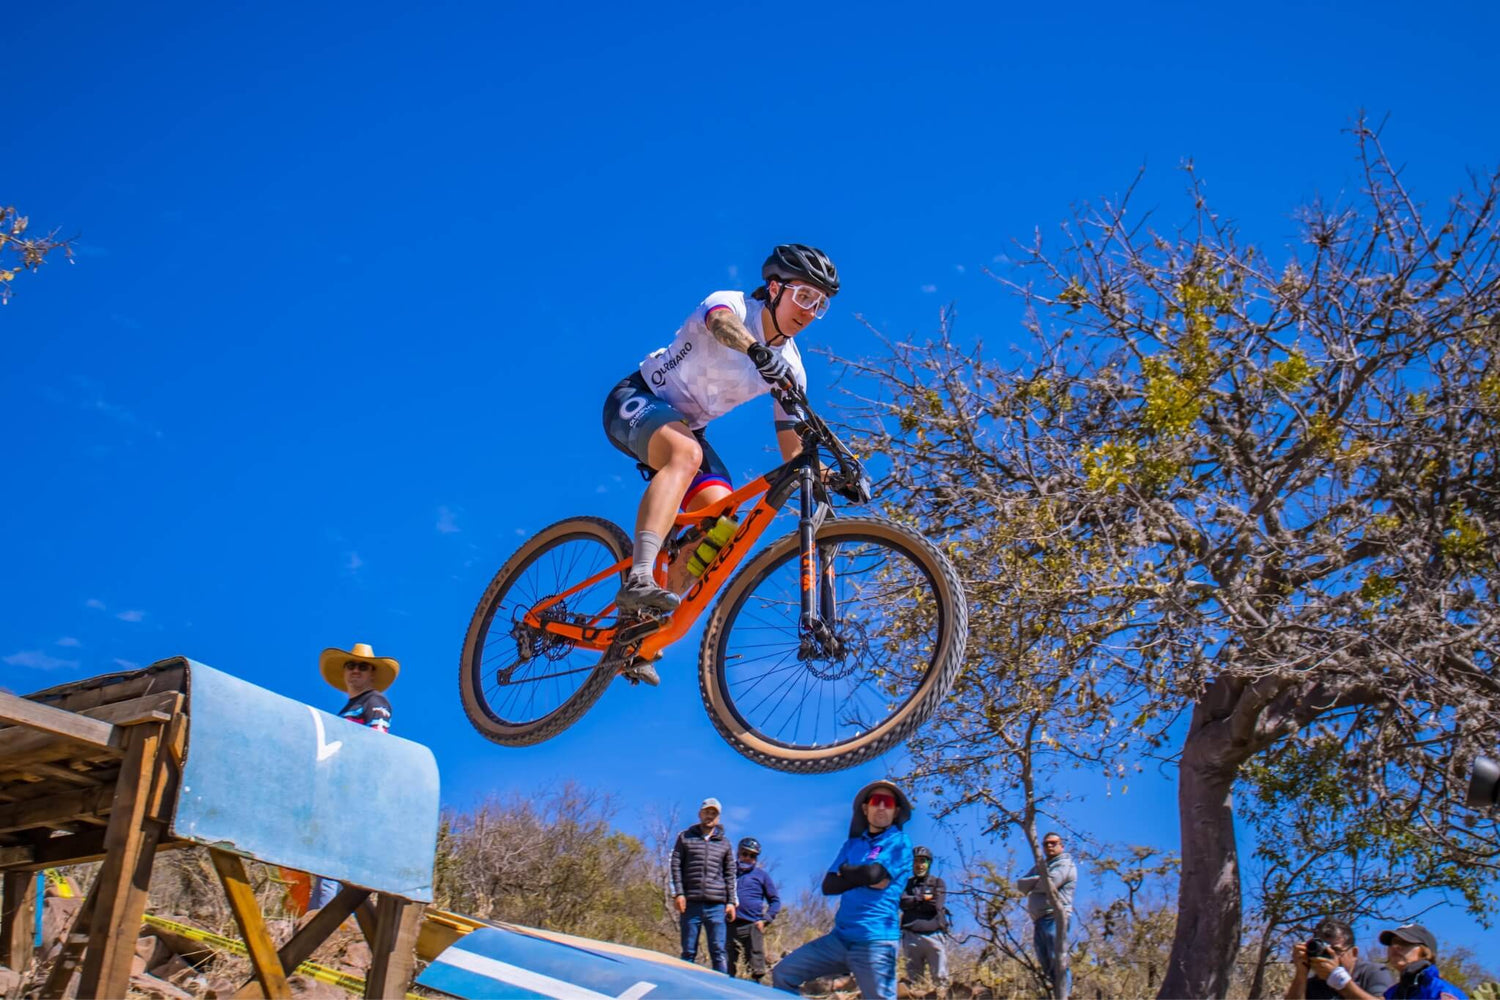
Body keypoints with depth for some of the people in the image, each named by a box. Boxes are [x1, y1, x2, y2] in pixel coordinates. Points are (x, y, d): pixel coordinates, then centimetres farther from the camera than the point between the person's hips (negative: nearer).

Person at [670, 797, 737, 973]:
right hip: (690, 903, -1)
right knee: (688, 951, 2)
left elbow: (730, 874, 16)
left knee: (718, 951, -4)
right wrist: (678, 893, -6)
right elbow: (675, 866, 5)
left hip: (716, 905, 1)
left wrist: (731, 901, 8)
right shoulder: (685, 837, 11)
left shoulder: (724, 843, 16)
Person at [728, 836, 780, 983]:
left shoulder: (761, 874, 11)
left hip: (753, 926, -2)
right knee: (728, 968, 1)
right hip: (731, 925, 2)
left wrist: (765, 920, -3)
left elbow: (775, 901, 11)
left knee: (756, 969, -6)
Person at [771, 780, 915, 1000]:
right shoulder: (852, 844, 17)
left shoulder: (900, 842, -1)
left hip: (875, 941, -6)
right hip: (840, 937, 6)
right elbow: (828, 885, 7)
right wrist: (861, 876, -8)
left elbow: (874, 874, -16)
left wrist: (845, 871, 4)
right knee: (782, 974, 5)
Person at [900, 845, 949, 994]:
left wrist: (913, 903, 0)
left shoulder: (938, 883, 10)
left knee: (940, 978, -4)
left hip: (934, 935, -1)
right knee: (913, 978, 4)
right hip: (912, 936, 1)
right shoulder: (906, 883, 13)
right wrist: (923, 898, -4)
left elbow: (936, 905, -5)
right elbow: (902, 901, -5)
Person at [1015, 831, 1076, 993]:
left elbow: (1049, 883, -14)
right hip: (1038, 920, 8)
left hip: (1054, 917, -8)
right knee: (1045, 963, 4)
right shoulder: (1039, 866, 28)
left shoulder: (1065, 864, 3)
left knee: (1057, 959, -15)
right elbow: (1020, 884, 15)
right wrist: (1038, 879, -2)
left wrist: (1031, 884, 5)